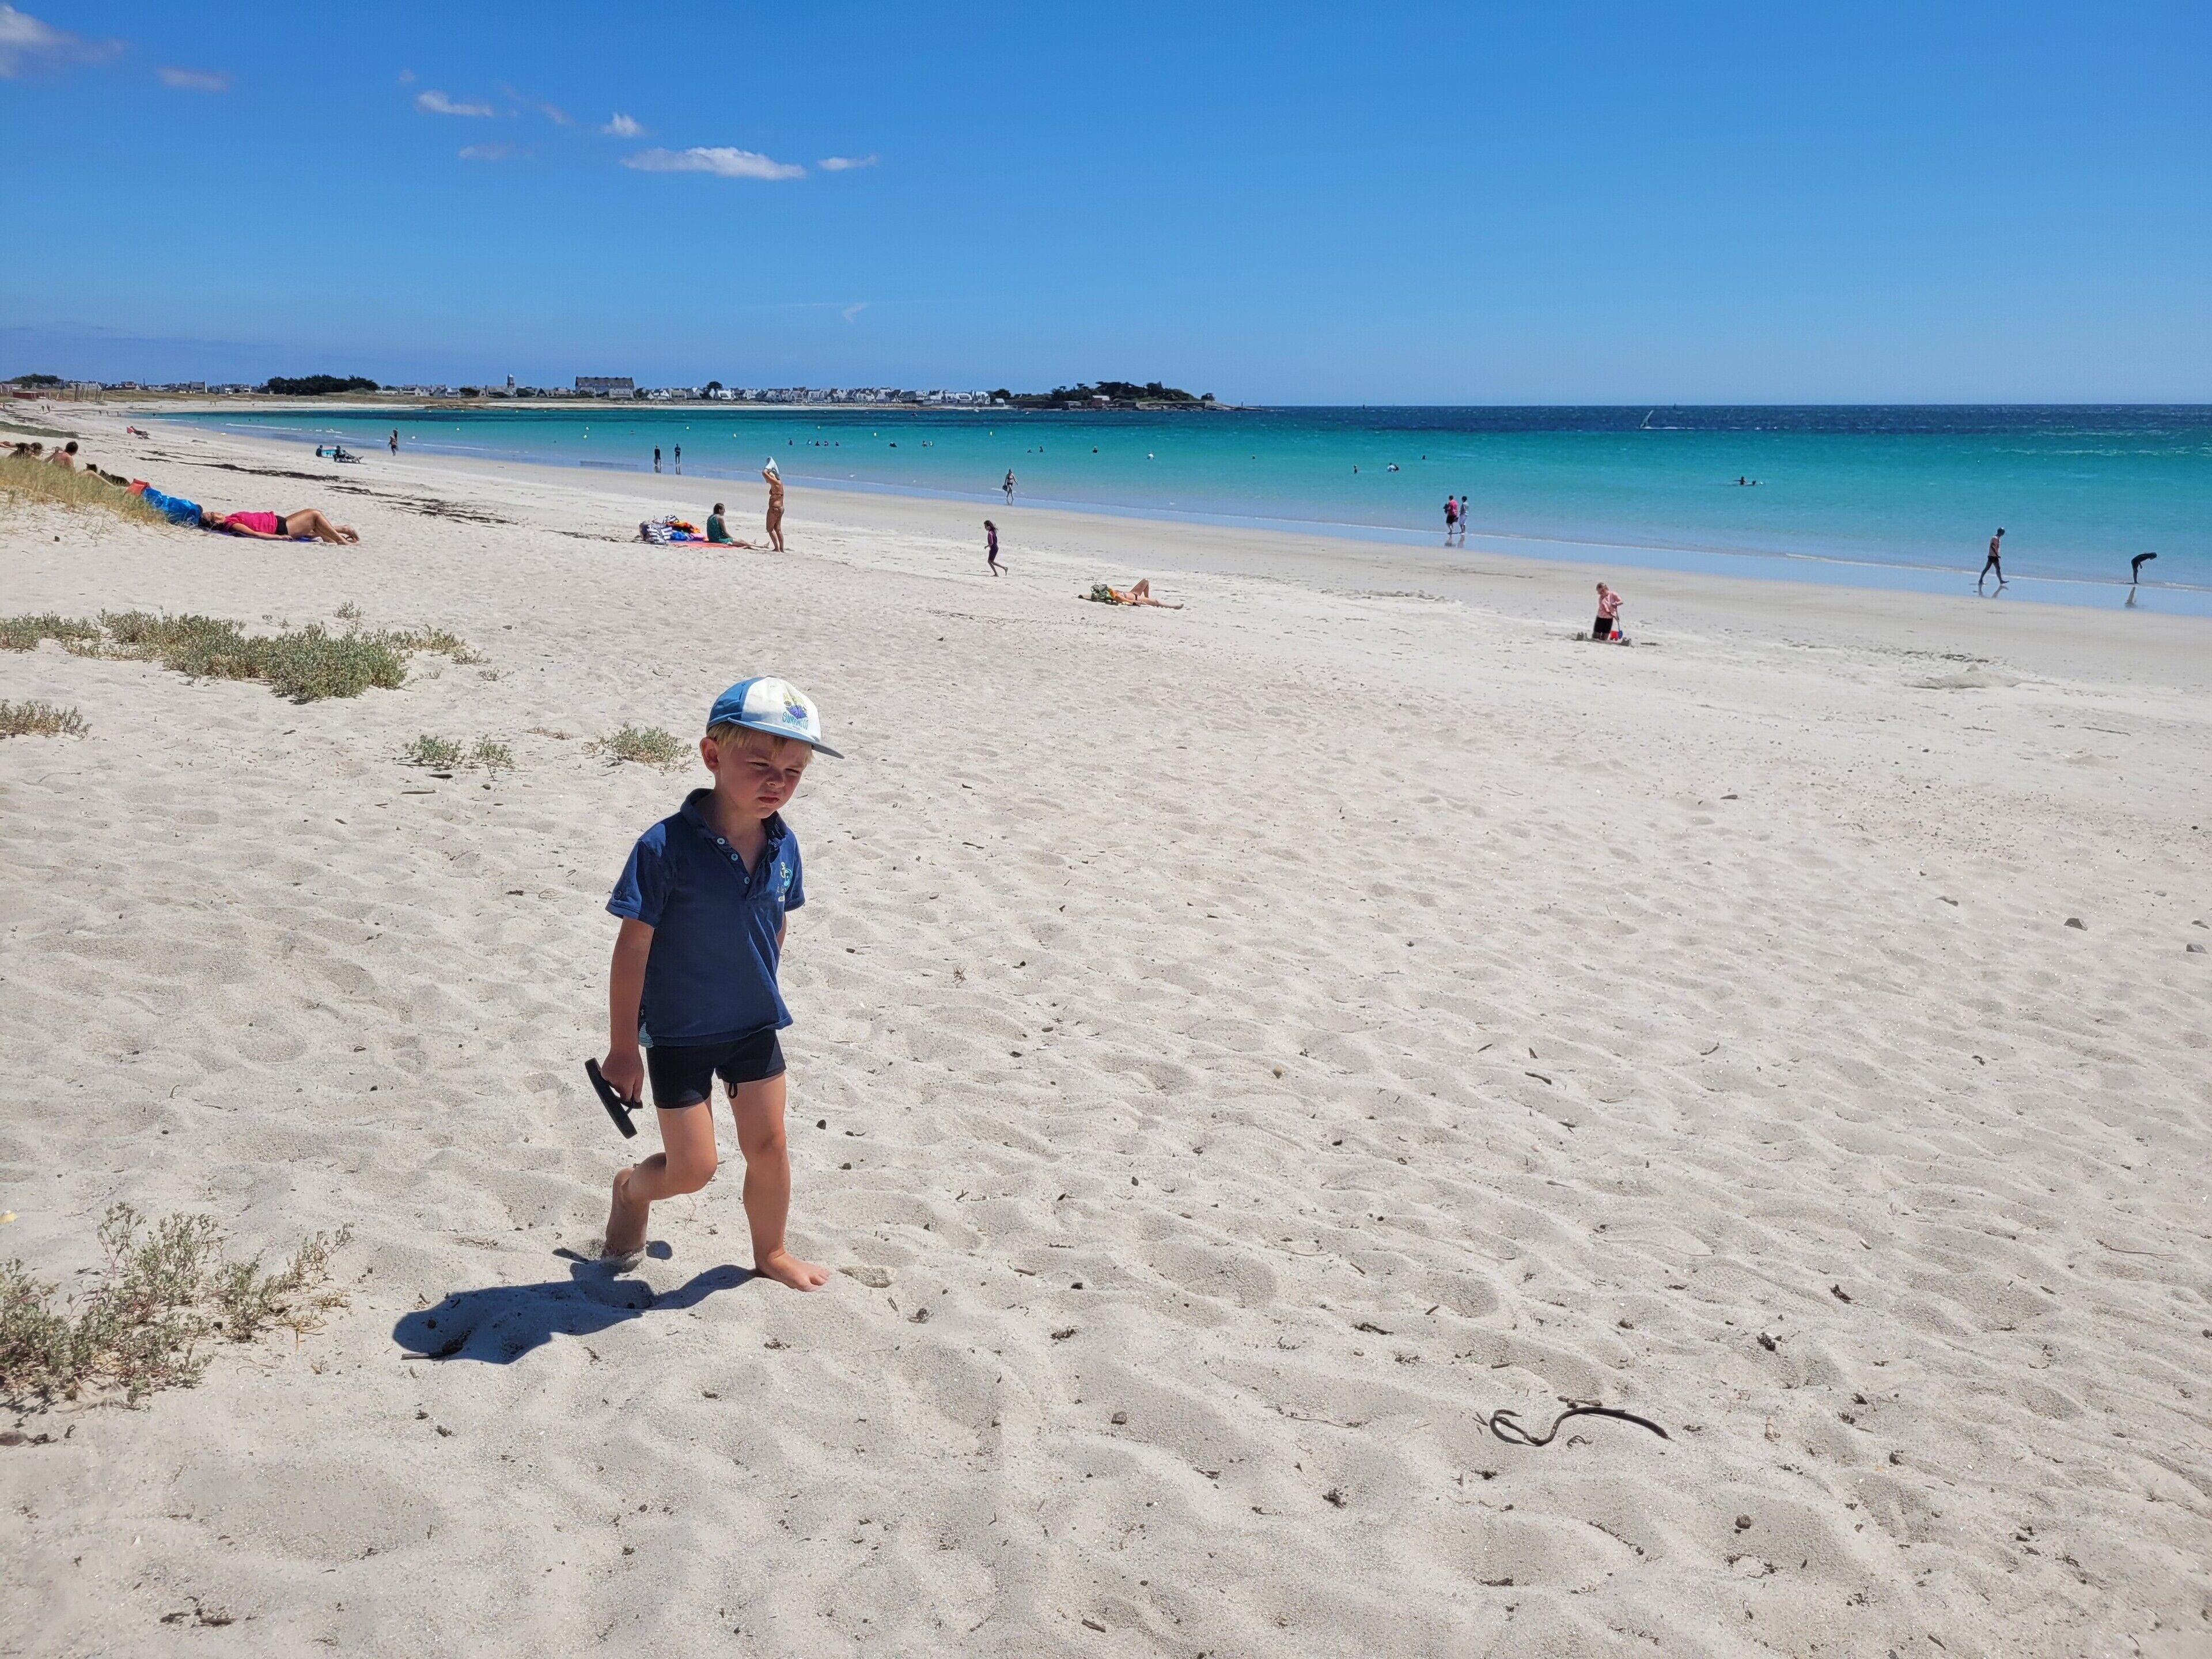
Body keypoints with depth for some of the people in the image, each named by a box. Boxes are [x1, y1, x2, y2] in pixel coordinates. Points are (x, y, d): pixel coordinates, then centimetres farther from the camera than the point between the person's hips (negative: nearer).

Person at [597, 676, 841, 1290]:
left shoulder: (783, 846, -8)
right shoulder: (666, 847, -24)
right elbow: (632, 949, -18)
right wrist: (623, 1048, -13)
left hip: (755, 1028, 5)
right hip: (679, 1034, -5)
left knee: (768, 1146, 12)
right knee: (692, 1168, 4)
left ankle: (771, 1253, 35)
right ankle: (632, 1188, 38)